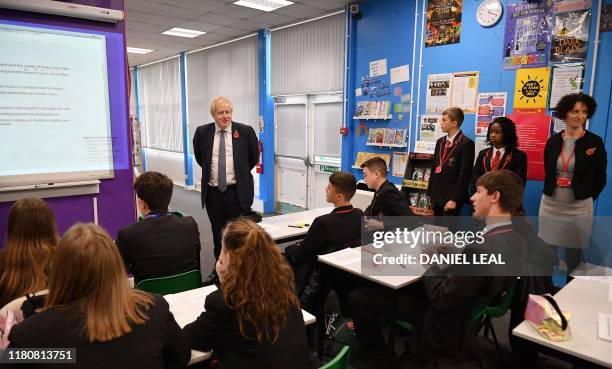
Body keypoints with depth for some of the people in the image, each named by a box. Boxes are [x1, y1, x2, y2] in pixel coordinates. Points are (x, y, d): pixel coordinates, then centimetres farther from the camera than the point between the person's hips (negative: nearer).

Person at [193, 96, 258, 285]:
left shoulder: (245, 131, -4)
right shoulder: (202, 132, 2)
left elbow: (254, 157, 9)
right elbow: (198, 156, 19)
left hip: (237, 192, -2)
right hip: (213, 192, 3)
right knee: (218, 234, 14)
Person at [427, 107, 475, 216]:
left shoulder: (466, 143, -10)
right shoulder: (440, 141, 13)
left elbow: (465, 174, -14)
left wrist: (454, 199, -17)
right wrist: (430, 194, 11)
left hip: (451, 198, -6)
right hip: (437, 197, 7)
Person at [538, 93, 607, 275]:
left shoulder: (595, 142, -4)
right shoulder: (553, 141, 4)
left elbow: (600, 179, 1)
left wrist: (585, 198, 4)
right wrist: (552, 193, 9)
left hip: (578, 208, -2)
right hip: (550, 205, 2)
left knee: (574, 257, 9)